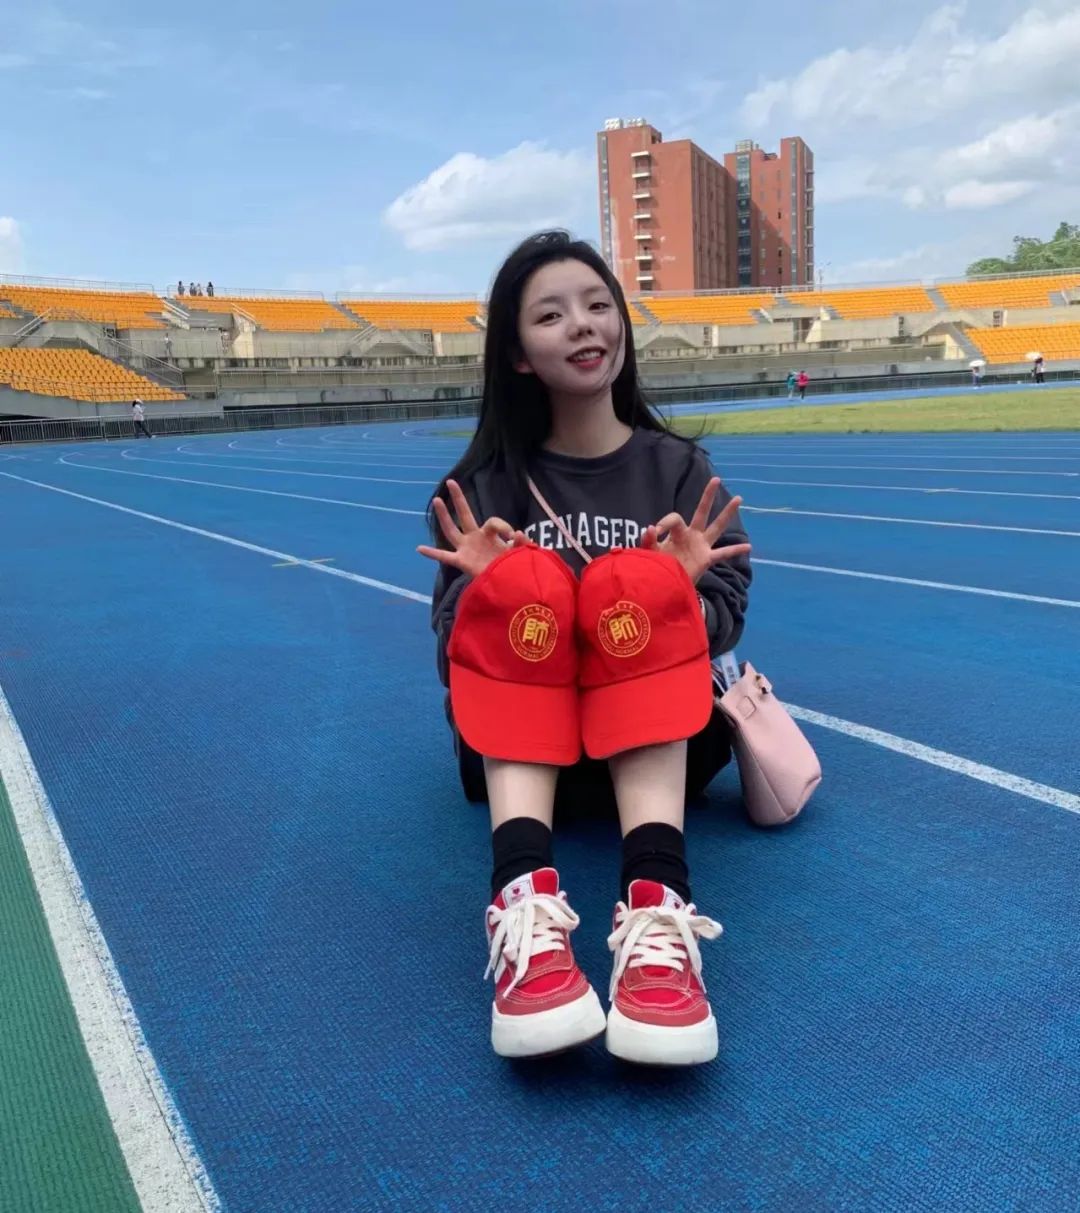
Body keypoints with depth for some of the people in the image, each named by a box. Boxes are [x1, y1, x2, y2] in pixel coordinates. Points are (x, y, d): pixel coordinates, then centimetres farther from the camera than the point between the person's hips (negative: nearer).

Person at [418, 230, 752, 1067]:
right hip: (516, 744, 0)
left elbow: (721, 628, 0)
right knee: (521, 580, -29)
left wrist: (681, 593, -22)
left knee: (639, 583, -29)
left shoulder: (682, 469, 5)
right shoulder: (482, 484, 4)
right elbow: (453, 642, 0)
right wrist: (478, 591, -21)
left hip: (660, 739, 0)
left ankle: (658, 912, -46)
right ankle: (525, 906, -46)